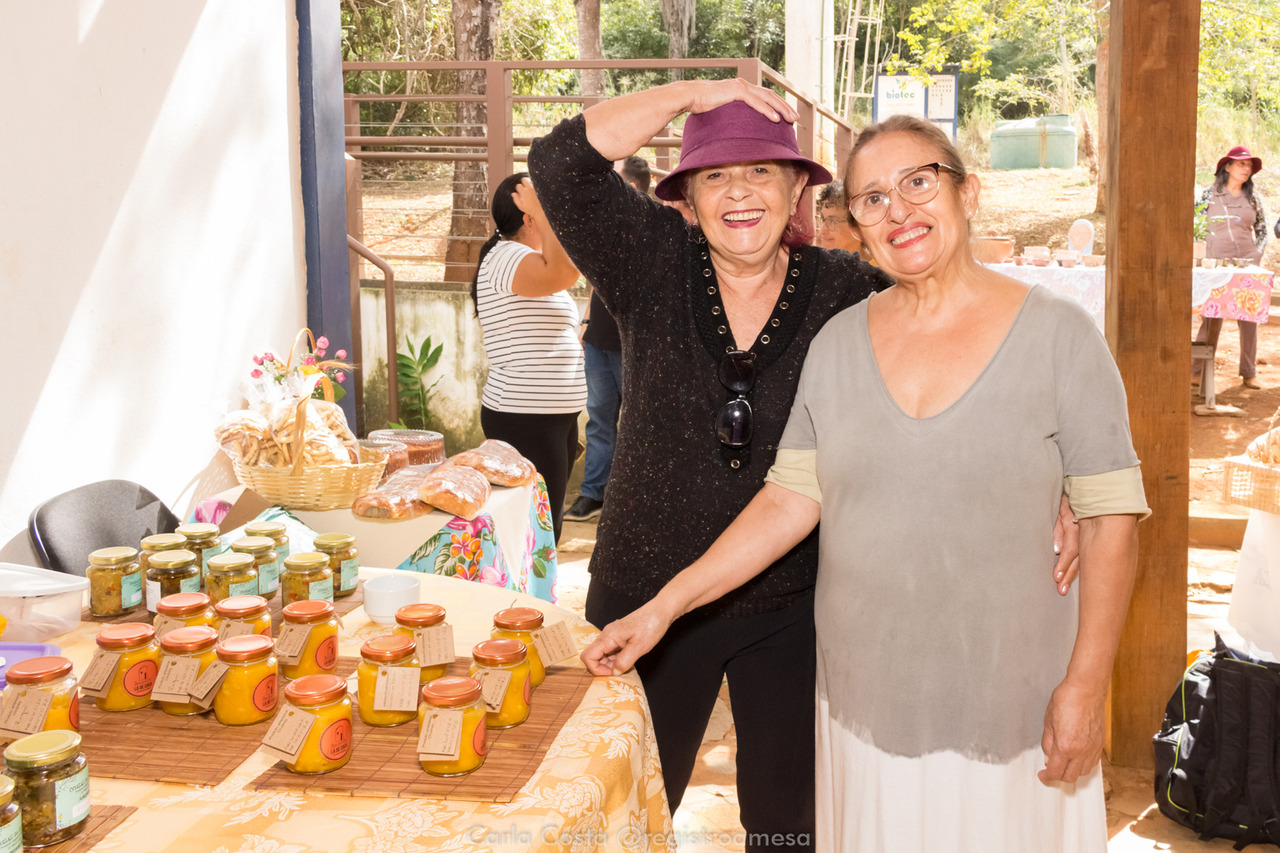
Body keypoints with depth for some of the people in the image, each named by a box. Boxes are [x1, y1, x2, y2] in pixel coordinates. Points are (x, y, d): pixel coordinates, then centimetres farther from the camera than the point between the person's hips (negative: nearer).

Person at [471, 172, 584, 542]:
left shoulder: (534, 265, 20)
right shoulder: (505, 256, -15)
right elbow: (564, 272, -34)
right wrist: (542, 211, -23)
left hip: (553, 415, 11)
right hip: (525, 418, -11)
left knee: (547, 527, 13)